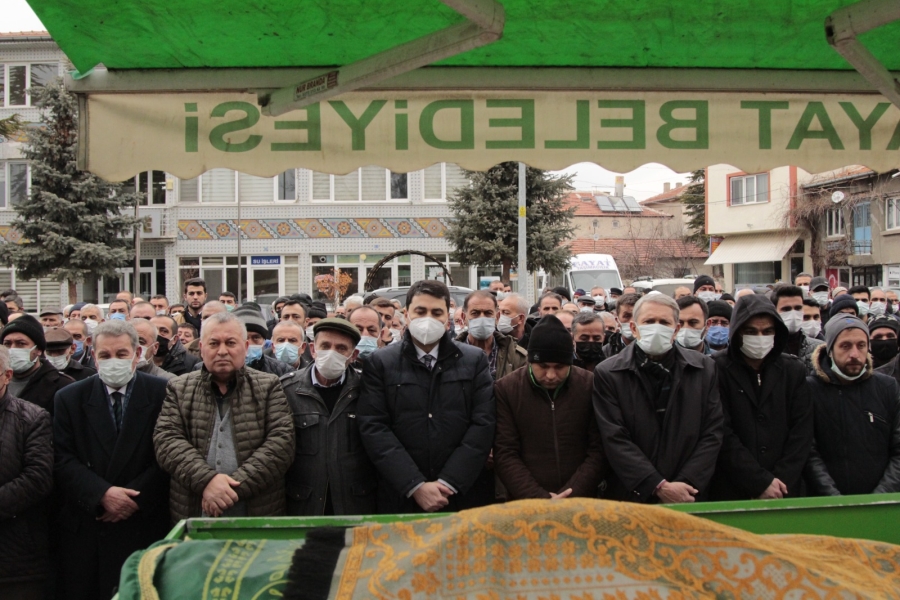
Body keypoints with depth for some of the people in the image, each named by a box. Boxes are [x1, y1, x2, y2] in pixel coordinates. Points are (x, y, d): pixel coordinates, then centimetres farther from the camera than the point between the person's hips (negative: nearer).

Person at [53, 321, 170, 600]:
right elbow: (62, 460, -2)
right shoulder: (69, 398, 5)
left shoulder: (163, 394, -1)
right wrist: (102, 494, -15)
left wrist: (136, 498, -13)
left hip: (144, 526, -2)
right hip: (83, 532, 2)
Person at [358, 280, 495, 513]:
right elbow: (373, 428, -5)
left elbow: (483, 424, -2)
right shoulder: (380, 363, 3)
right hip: (401, 499, 0)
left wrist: (448, 483, -11)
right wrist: (416, 486, -13)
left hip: (464, 496, 1)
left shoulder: (475, 360, 5)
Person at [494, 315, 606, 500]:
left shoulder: (590, 385, 0)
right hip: (526, 505, 0)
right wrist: (539, 498, -12)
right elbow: (505, 454, -4)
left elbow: (599, 451, -1)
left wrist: (572, 495, -10)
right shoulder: (506, 389, -2)